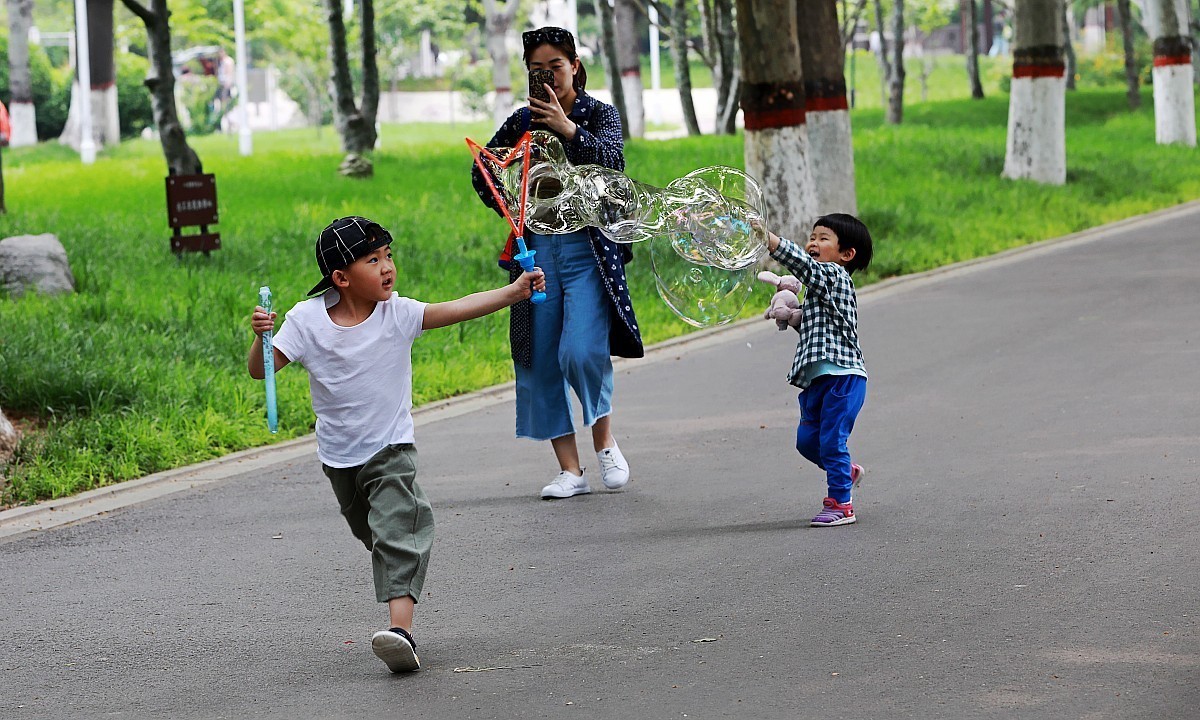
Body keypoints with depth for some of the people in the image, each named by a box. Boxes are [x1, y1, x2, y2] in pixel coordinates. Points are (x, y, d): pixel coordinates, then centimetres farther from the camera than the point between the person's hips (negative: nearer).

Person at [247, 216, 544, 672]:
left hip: (391, 449, -3)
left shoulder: (397, 313, -12)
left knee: (397, 533, -20)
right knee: (371, 533, 21)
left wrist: (514, 292, -35)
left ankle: (401, 629, -31)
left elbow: (455, 310, -23)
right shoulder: (307, 319, -10)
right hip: (339, 457, 3)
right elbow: (259, 370, -9)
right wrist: (261, 337, -30)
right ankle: (402, 583, 50)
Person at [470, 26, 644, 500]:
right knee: (541, 359, 0)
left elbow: (612, 160, -17)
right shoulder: (521, 122, 9)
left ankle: (605, 439, 6)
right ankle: (570, 470, 5)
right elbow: (482, 173, 22)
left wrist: (568, 129, -28)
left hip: (587, 250, -4)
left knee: (581, 350, -19)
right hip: (537, 251, 4)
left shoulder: (599, 115, 2)